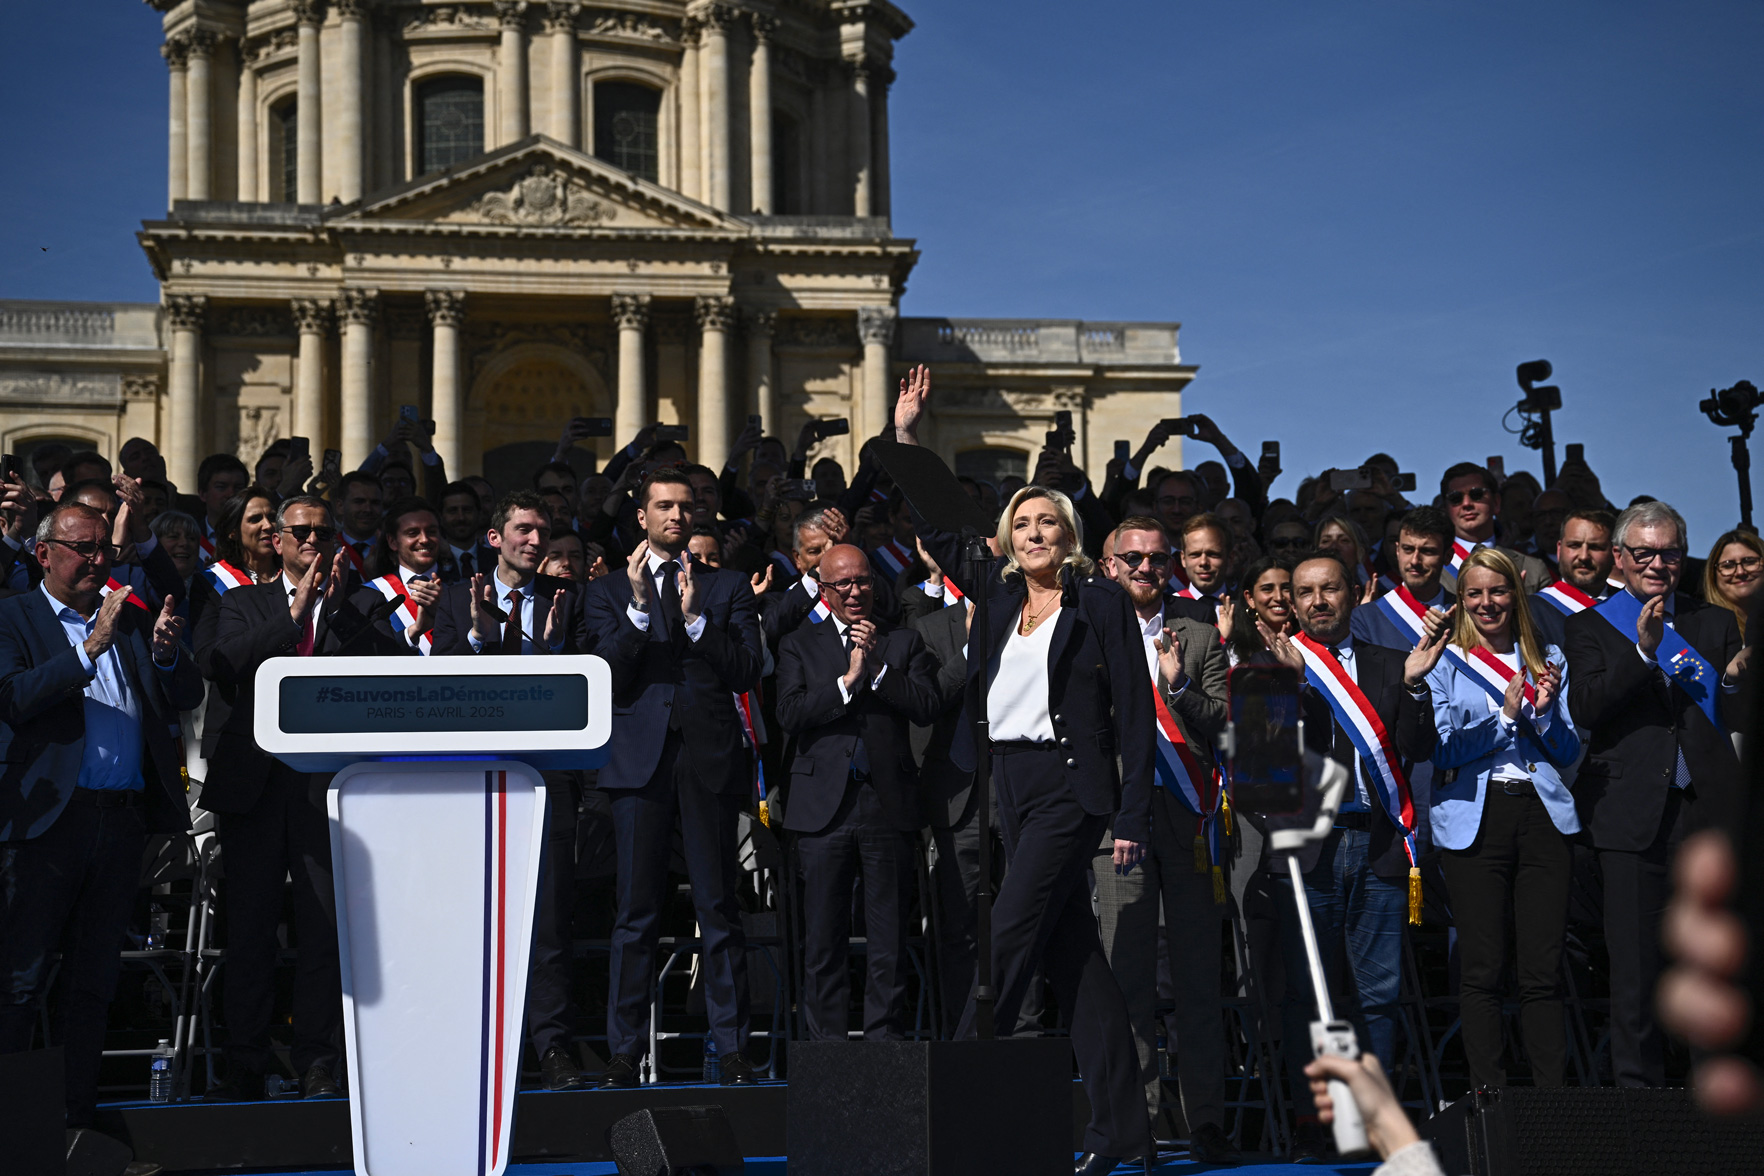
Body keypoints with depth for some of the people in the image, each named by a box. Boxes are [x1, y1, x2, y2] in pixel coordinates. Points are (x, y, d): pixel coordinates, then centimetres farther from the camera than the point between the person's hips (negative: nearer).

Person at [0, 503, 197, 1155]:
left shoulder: (133, 617, 14)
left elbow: (188, 697, 10)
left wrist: (165, 654, -11)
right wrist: (91, 648, -22)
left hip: (124, 821, 5)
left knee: (94, 979, 11)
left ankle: (79, 1112, 18)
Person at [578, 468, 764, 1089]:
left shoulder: (728, 587, 13)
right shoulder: (607, 592, 12)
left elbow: (748, 672, 1)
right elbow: (605, 677, -1)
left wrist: (695, 616, -10)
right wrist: (638, 606, -11)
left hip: (710, 758, 0)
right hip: (640, 759, 0)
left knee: (719, 908, 0)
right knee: (636, 913, 0)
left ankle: (731, 1047, 5)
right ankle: (625, 1050, 6)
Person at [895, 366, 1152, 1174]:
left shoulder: (1101, 603, -4)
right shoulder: (1001, 596, 12)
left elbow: (1134, 711, -7)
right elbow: (937, 535, 21)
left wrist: (1134, 815, -13)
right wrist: (906, 436, 15)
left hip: (1070, 784, -6)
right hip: (1010, 783, 6)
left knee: (1010, 932, -11)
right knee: (1070, 952, 6)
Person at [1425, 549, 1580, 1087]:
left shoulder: (1549, 660, 15)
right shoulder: (1445, 664, 7)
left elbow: (1569, 751, 12)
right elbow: (1442, 749, -3)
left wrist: (1544, 710, -6)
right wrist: (1506, 715, -10)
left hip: (1543, 815, 2)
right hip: (1475, 818, -2)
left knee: (1543, 969, -1)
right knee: (1483, 969, -3)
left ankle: (1552, 1093, 4)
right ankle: (1488, 1094, 4)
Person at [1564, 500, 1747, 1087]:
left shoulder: (1715, 623, 14)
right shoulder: (1590, 627, 6)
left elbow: (1740, 723, 11)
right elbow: (1585, 709, -10)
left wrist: (1734, 683, -11)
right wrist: (1643, 652, -20)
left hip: (1708, 811, 2)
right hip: (1634, 813, -2)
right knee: (1635, 958, 0)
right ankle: (1637, 1082, 8)